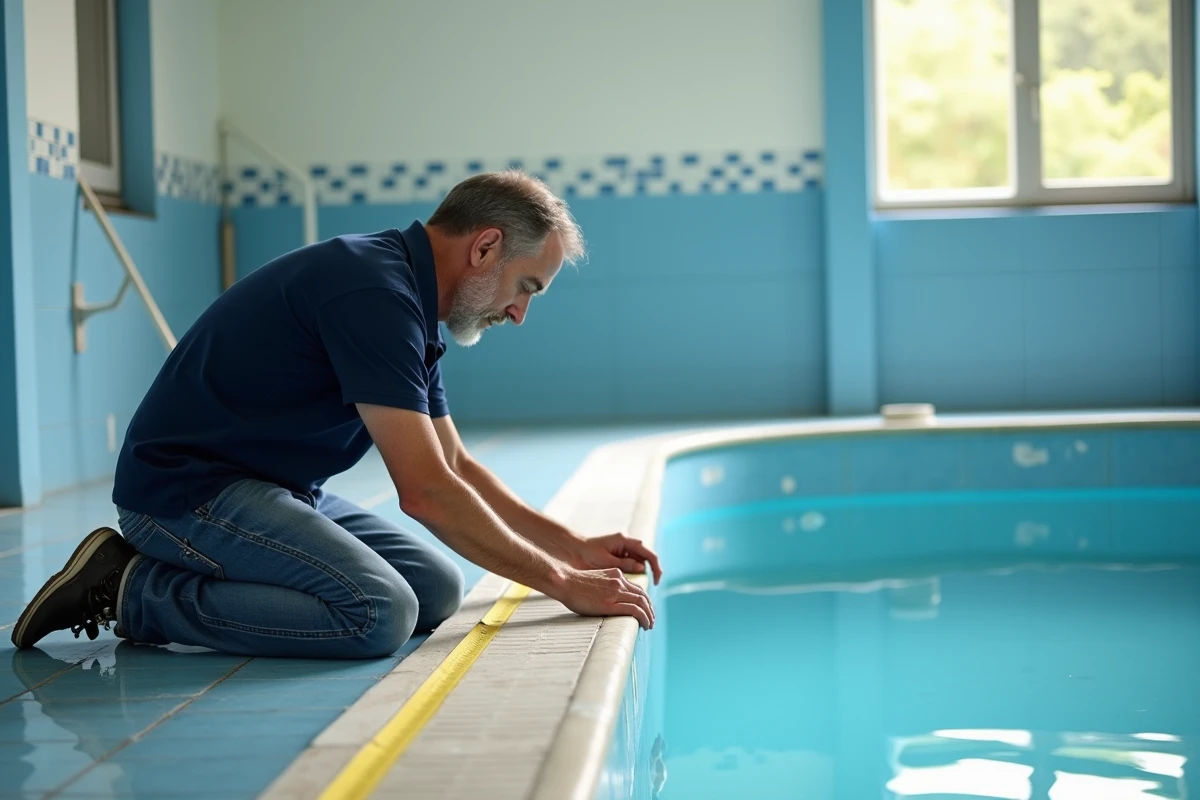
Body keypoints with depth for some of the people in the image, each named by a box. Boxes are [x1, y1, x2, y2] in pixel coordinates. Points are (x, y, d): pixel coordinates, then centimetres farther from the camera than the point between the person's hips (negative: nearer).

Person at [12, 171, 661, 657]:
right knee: (378, 613, -26)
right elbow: (425, 491, -24)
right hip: (187, 486, -10)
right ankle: (136, 592, -11)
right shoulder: (374, 292, -21)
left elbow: (456, 466, 19)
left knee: (437, 587, 2)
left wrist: (574, 547, 12)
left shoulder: (408, 304, 11)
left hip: (274, 488, 10)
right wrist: (561, 582, -16)